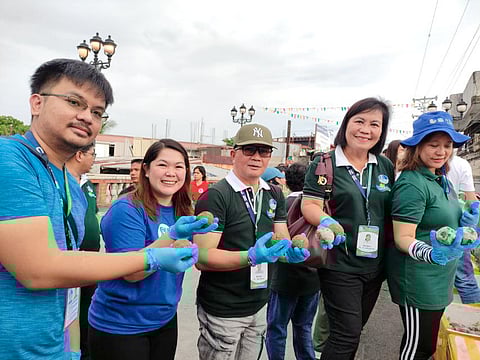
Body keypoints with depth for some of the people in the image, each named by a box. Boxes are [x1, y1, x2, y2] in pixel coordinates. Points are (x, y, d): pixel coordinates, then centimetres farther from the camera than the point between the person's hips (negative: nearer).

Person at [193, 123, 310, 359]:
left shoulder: (275, 195, 4)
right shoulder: (215, 196, -17)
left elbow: (282, 241, 4)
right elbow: (202, 257, -21)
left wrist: (292, 251, -18)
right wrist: (250, 257, -33)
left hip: (259, 305, 6)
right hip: (222, 311, -6)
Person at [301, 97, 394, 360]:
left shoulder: (385, 166, 6)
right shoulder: (324, 163, -9)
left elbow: (392, 208, 14)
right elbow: (309, 205, -12)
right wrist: (326, 222, -31)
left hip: (375, 266, 6)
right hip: (340, 265, -6)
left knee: (353, 331, 20)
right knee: (347, 334, 0)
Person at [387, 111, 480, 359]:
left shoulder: (441, 180, 8)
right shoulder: (412, 184, -21)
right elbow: (403, 238, -24)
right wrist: (433, 254, -41)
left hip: (439, 280, 9)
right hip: (418, 281, -9)